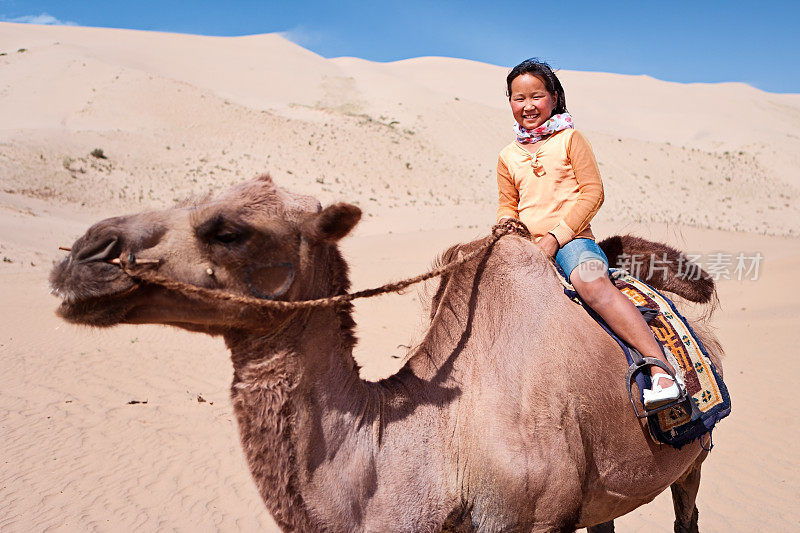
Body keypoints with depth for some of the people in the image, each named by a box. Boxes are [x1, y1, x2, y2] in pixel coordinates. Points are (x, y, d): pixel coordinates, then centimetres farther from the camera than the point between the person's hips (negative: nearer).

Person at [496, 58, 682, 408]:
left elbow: (592, 192, 0)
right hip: (526, 248, 5)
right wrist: (506, 224, -2)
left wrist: (556, 237, -11)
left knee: (591, 281, -36)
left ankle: (660, 368, -40)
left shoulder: (569, 139, 7)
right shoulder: (508, 156, 19)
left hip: (571, 240, -5)